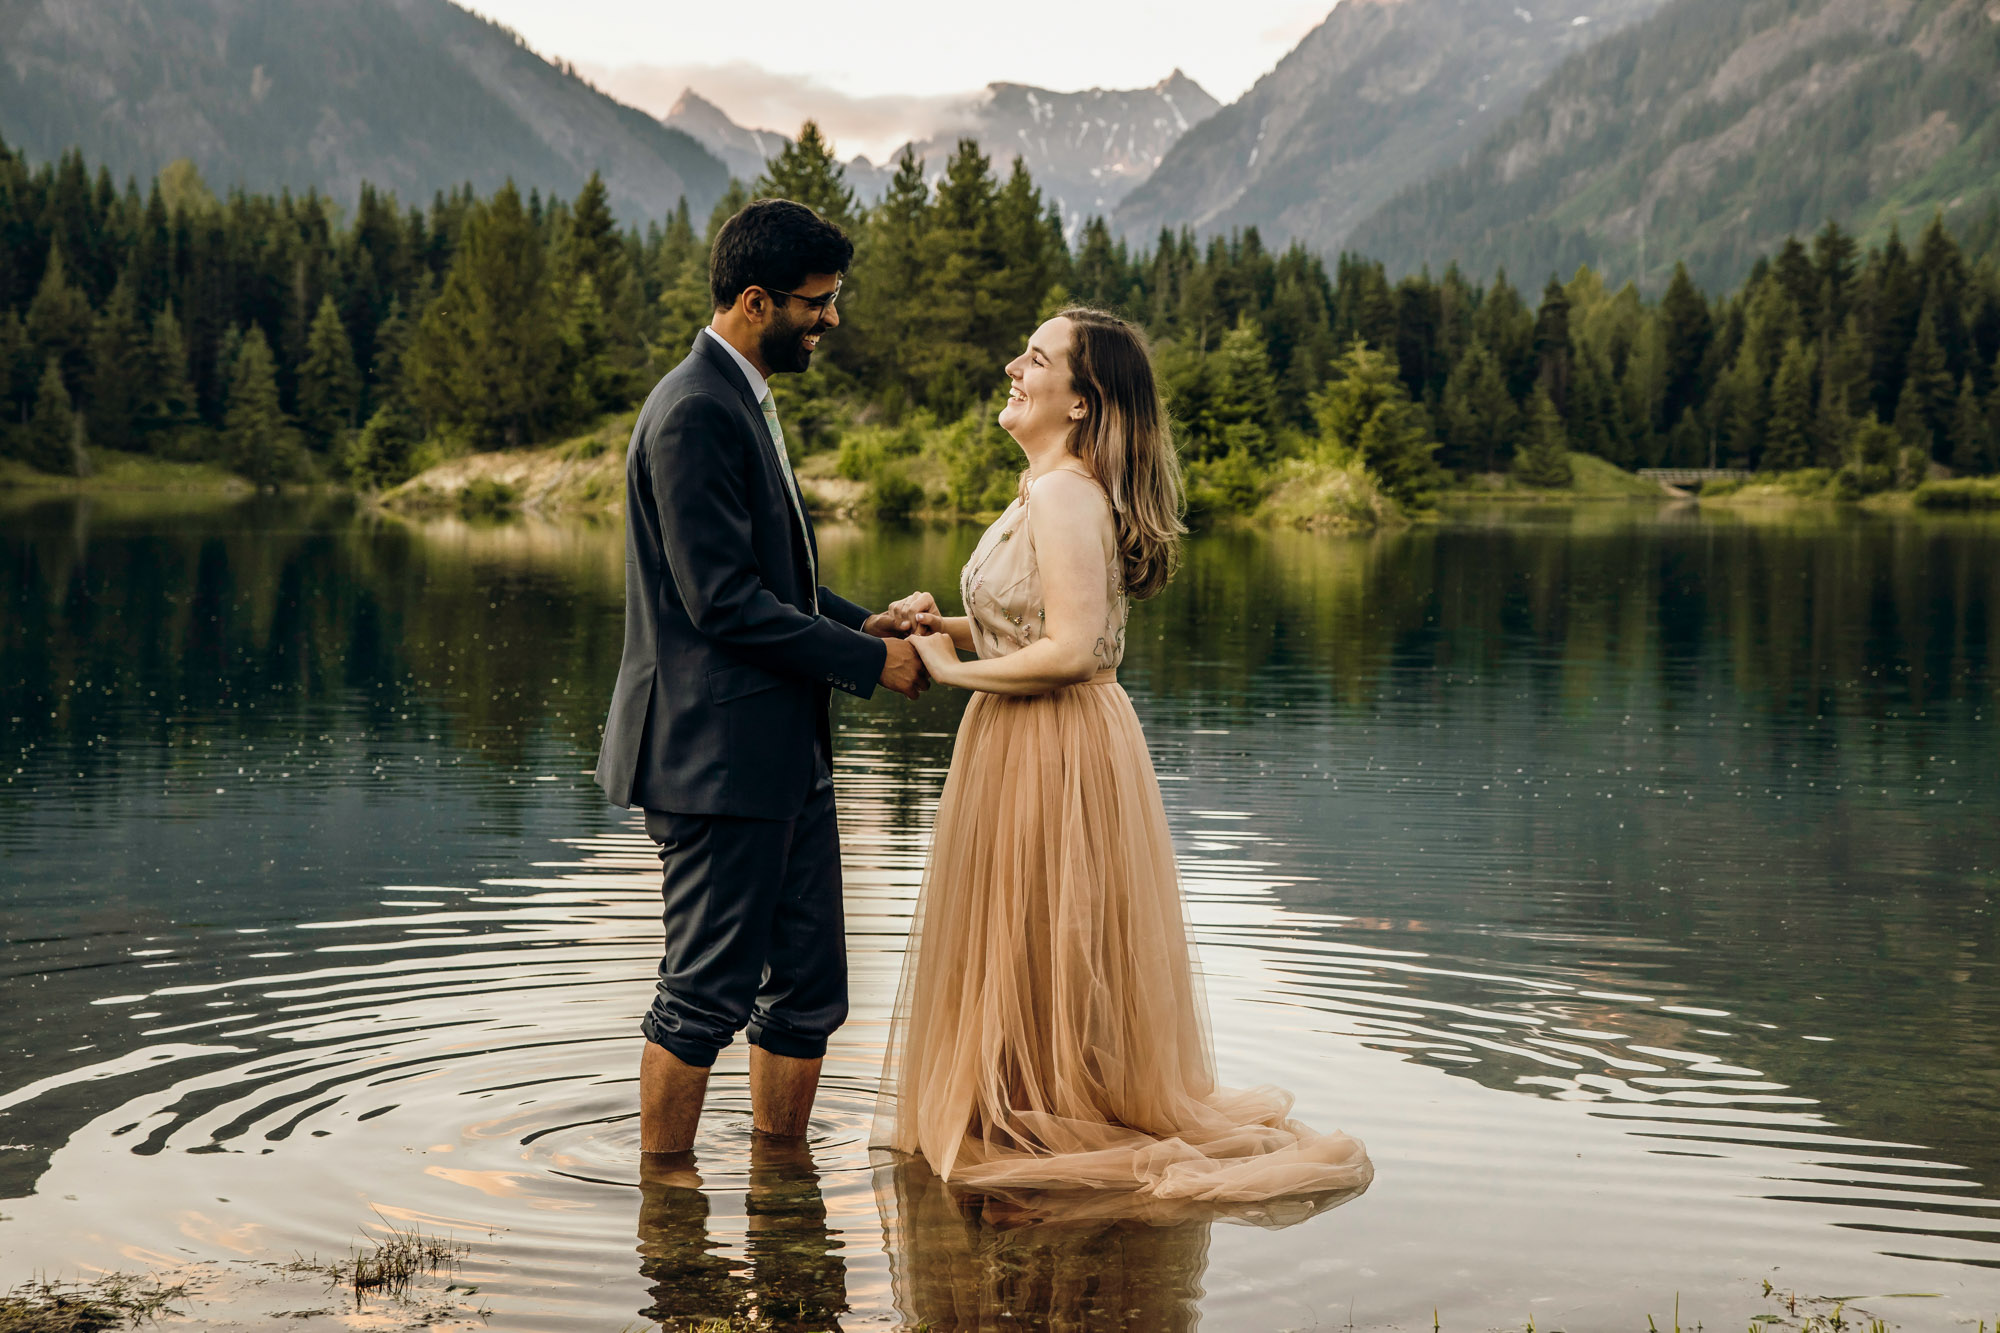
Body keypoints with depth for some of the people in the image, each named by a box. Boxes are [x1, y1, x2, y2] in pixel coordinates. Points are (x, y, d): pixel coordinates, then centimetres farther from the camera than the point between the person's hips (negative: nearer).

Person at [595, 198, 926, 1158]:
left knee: (808, 990, 13)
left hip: (783, 753, 10)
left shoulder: (743, 402, 16)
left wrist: (858, 622, 7)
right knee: (706, 995, 0)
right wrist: (869, 662, -14)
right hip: (718, 755, -10)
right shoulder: (696, 412, -17)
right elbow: (722, 602, -21)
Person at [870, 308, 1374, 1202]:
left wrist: (952, 669, -14)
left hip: (1055, 751, -10)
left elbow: (1070, 650, -25)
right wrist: (949, 626, 3)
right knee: (1035, 949, 17)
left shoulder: (1063, 495, -19)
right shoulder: (1053, 490, 13)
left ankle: (1053, 1128, 16)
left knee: (1041, 948, 3)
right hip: (1028, 748, 10)